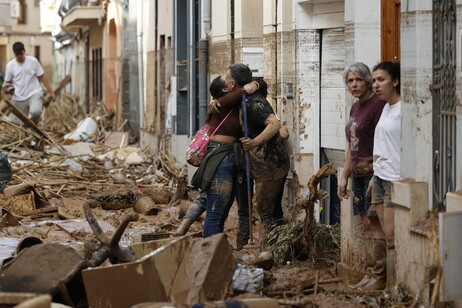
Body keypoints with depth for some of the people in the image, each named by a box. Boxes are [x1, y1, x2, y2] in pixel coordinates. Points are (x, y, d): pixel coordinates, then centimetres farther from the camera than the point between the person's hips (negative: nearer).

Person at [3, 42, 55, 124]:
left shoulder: (33, 61, -1)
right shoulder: (10, 65, 4)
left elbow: (42, 77, 3)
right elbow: (8, 82, 11)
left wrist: (50, 91, 0)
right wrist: (6, 88, -12)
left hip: (34, 94, -2)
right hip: (19, 98, 3)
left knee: (35, 111, -32)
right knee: (18, 124, 0)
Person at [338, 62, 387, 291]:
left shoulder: (377, 105, -12)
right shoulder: (355, 107, 16)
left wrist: (375, 178, -21)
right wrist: (345, 177, 19)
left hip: (373, 172, -9)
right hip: (359, 174, 9)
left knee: (374, 223, -6)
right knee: (366, 223, 9)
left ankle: (374, 275, -3)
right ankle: (369, 275, 11)